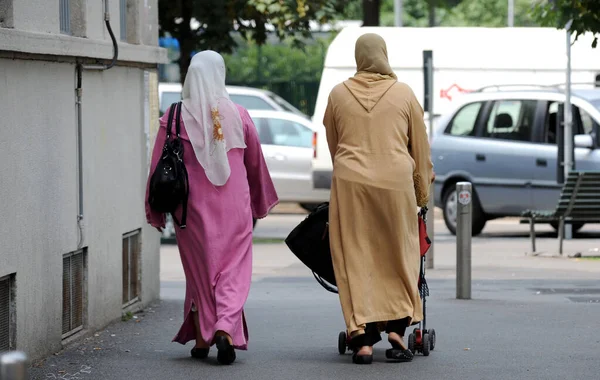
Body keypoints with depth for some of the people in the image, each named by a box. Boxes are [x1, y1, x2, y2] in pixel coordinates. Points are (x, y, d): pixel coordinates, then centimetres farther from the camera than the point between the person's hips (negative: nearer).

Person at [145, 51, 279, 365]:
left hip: (194, 208, 0)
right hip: (234, 207, 0)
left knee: (200, 270, 13)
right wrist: (260, 203, 24)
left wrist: (155, 211, 8)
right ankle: (225, 330, -17)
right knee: (233, 271, 4)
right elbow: (256, 164, 9)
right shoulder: (238, 116, -2)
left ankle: (201, 338, 17)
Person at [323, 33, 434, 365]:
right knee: (398, 259, 12)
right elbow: (420, 148, 9)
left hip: (350, 180, 1)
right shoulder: (404, 94, 3)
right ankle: (396, 329, 5)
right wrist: (422, 191, 19)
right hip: (395, 182, 0)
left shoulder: (339, 95, 5)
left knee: (357, 261, 3)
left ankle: (363, 339, -1)